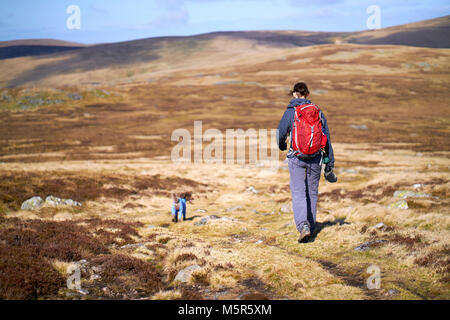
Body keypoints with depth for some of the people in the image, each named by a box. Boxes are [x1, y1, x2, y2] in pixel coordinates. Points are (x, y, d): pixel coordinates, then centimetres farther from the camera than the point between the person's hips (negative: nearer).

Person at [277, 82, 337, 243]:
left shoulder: (290, 112, -6)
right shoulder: (318, 112, 3)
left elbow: (280, 135, -4)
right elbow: (327, 138, 3)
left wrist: (282, 146, 21)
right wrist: (329, 164, 9)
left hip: (296, 158, -3)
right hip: (316, 158, 3)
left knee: (298, 193, -2)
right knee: (312, 192, 16)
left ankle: (303, 226, -21)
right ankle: (311, 227, 25)